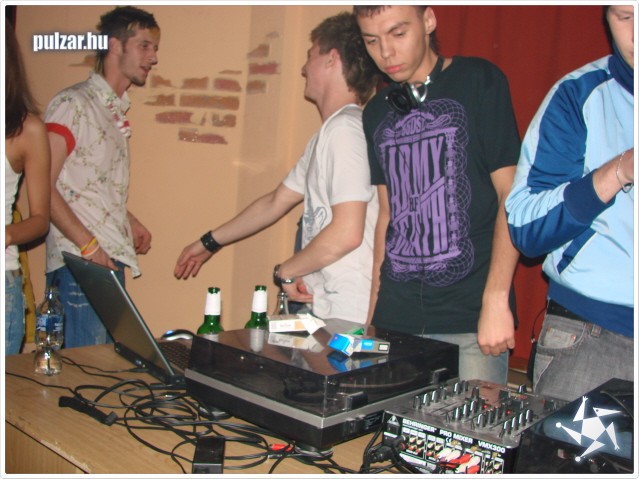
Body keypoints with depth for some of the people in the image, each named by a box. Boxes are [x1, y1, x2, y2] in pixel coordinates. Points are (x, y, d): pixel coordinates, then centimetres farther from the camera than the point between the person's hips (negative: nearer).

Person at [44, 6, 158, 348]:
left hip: (112, 258, 8)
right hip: (81, 262, -8)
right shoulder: (73, 104, -9)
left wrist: (130, 222, 13)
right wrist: (89, 245, -18)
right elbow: (43, 187, -15)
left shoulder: (118, 111, 16)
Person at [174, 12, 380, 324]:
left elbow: (347, 233, -25)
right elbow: (275, 203, 23)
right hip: (321, 308, 8)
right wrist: (209, 243, 28)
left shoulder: (346, 129, -16)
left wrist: (285, 271, -9)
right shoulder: (325, 135, 15)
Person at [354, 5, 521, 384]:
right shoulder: (378, 112, 14)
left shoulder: (478, 82, -1)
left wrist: (496, 301, -14)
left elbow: (511, 196, -6)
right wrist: (373, 310, 12)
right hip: (396, 317, 5)